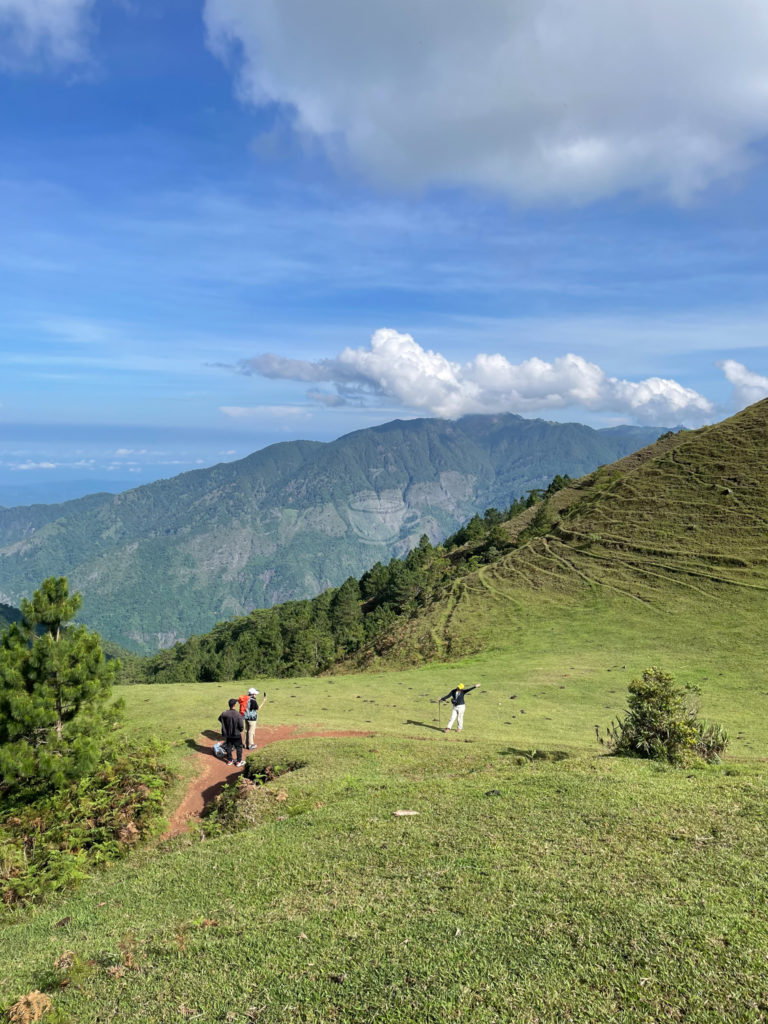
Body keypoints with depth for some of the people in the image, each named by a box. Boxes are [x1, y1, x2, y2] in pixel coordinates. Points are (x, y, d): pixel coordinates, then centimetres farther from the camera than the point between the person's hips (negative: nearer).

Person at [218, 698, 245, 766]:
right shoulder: (238, 714, -25)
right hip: (236, 735, -4)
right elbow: (241, 726, -21)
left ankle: (229, 760, 33)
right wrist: (240, 731, 2)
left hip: (228, 734, 4)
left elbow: (220, 719, 7)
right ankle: (238, 762, 21)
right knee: (239, 748, 13)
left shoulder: (224, 714, -13)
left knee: (228, 747, 20)